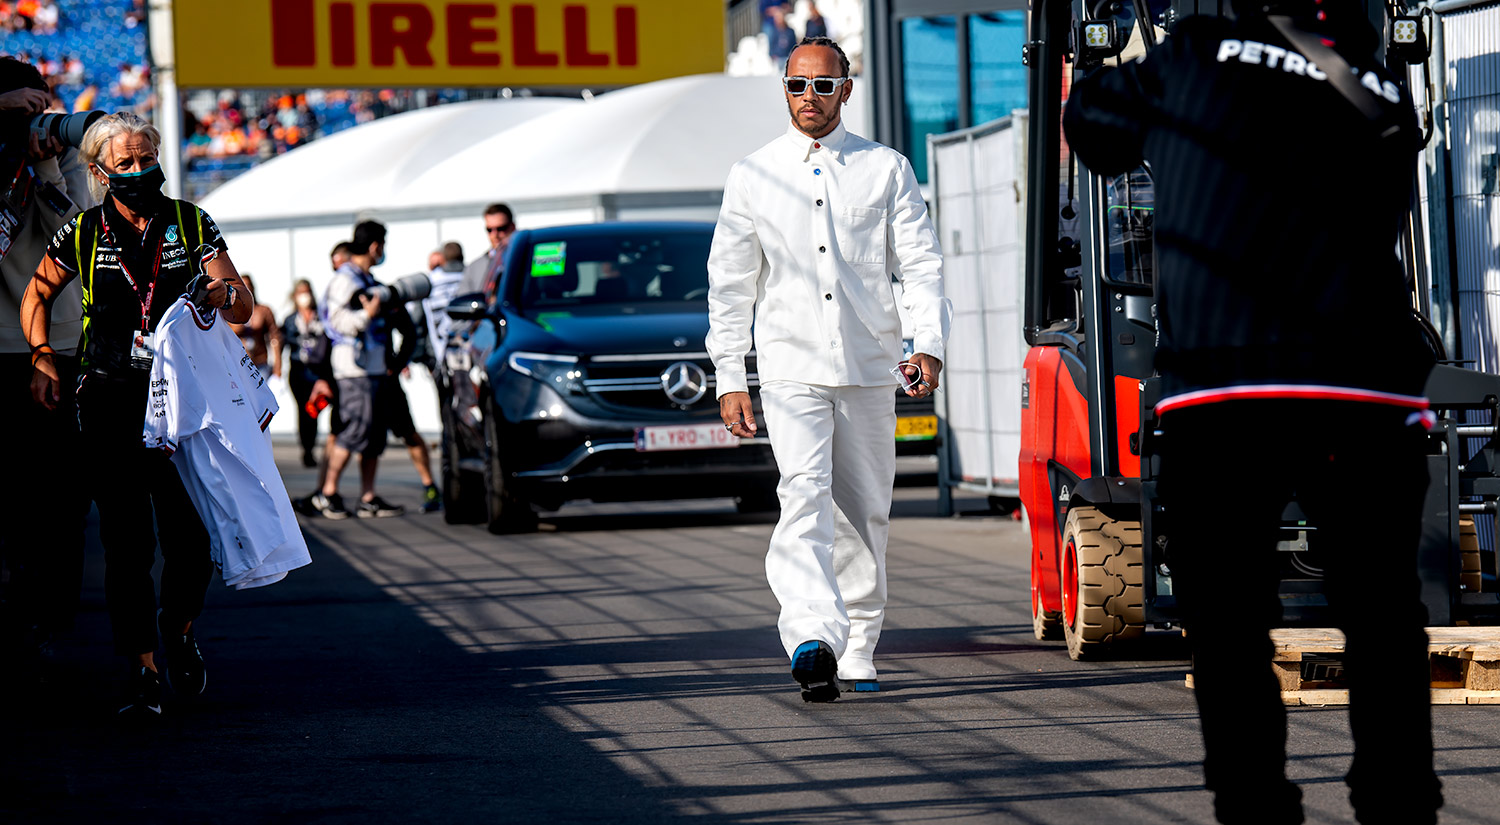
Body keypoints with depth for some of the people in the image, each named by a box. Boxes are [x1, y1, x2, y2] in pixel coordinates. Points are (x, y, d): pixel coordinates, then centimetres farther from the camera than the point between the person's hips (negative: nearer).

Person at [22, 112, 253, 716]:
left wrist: (224, 293, -19)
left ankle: (180, 628, 25)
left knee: (191, 540, -5)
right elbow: (37, 295, 20)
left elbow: (244, 307, 4)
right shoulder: (82, 235, 4)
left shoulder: (191, 225, 5)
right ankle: (143, 673, 0)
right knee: (127, 545, -6)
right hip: (110, 405, -1)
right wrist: (43, 359, 5)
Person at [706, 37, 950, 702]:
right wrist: (729, 379, 3)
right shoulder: (752, 177, 8)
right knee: (805, 497, -20)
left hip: (869, 370, 2)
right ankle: (813, 637, -34)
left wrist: (929, 344, -12)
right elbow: (730, 284, 9)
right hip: (791, 369, -2)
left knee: (865, 513, 6)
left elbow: (921, 263, 4)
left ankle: (856, 652, 17)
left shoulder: (886, 169, 8)